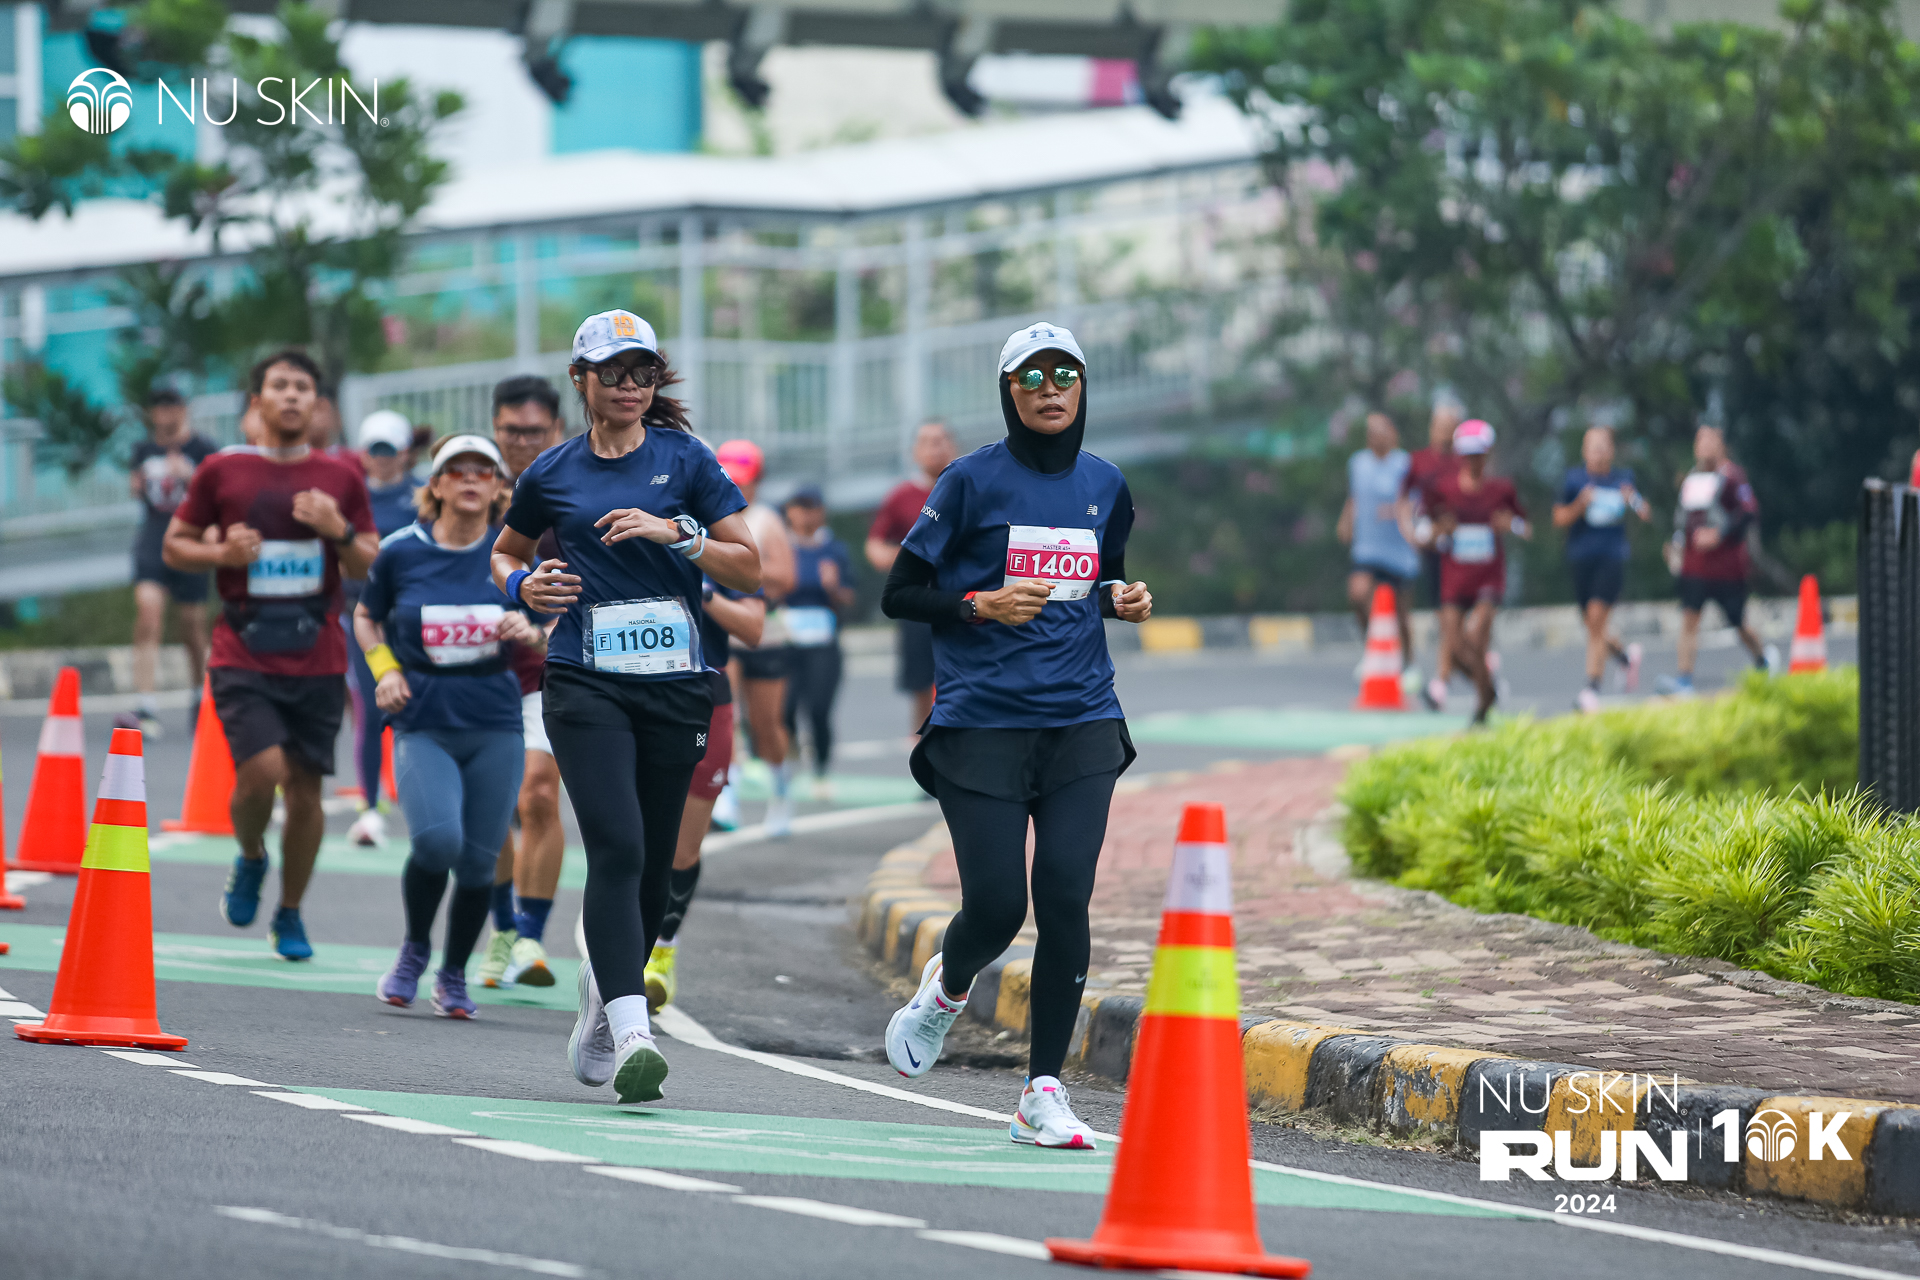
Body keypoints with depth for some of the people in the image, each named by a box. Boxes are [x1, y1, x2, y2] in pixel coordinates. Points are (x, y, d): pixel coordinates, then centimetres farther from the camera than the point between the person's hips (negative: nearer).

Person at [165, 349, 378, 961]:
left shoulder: (341, 480, 7)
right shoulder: (222, 471, 2)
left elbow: (373, 570, 8)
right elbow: (175, 545, 9)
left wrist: (340, 532, -11)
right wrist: (221, 553, -10)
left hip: (317, 655, 2)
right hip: (244, 654, -2)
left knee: (306, 789, 2)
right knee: (262, 771, -19)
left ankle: (290, 916, 19)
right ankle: (250, 859, 14)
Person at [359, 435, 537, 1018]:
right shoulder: (401, 552, 0)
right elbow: (366, 617, 16)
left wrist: (530, 633, -14)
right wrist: (385, 669, 0)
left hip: (495, 727, 2)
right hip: (423, 724, -2)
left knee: (478, 860, 2)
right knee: (436, 839, -23)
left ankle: (453, 975, 25)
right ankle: (414, 951, 4)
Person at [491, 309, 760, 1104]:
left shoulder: (685, 461, 6)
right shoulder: (552, 474, 9)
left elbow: (748, 569, 3)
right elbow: (503, 554, 25)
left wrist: (677, 533, -12)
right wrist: (524, 585, 3)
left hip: (675, 687, 1)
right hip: (586, 686, -1)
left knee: (652, 866, 7)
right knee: (618, 850, -19)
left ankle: (595, 1032, 28)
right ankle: (632, 1037, -28)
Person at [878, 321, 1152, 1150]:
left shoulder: (1104, 486, 11)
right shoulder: (973, 481, -2)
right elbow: (900, 592, 1)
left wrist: (1124, 601, 5)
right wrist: (982, 604, -14)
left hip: (1082, 723, 3)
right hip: (982, 723, -3)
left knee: (1064, 898, -11)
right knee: (996, 907, -6)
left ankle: (1043, 1091, -3)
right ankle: (949, 984, 31)